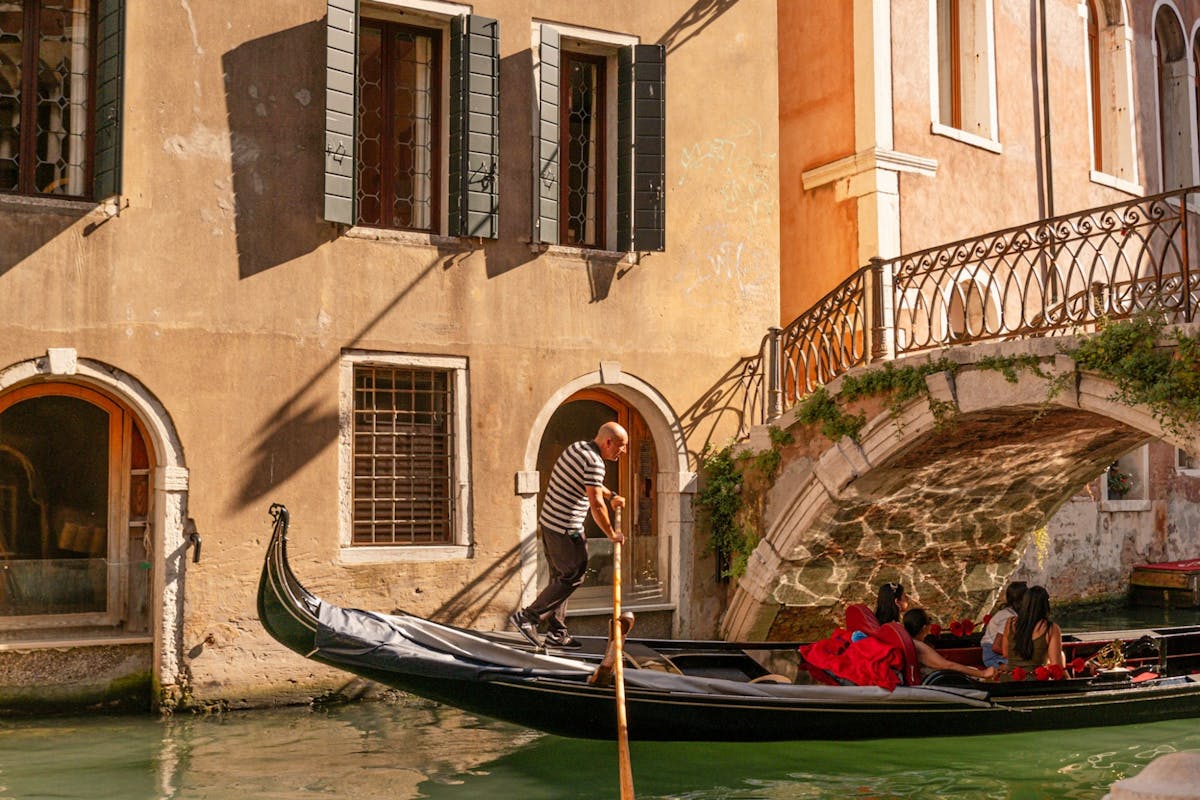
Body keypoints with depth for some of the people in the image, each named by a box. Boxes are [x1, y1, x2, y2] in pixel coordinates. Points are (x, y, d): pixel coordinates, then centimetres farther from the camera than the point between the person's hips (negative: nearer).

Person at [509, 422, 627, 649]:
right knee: (573, 577, -1)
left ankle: (556, 633, 19)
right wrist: (611, 534, -9)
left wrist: (611, 495, 25)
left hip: (548, 522, 10)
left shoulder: (576, 448, 13)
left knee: (560, 577, 14)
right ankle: (527, 616, -1)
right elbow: (596, 504, -21)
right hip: (565, 528, -10)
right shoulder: (594, 463, -18)